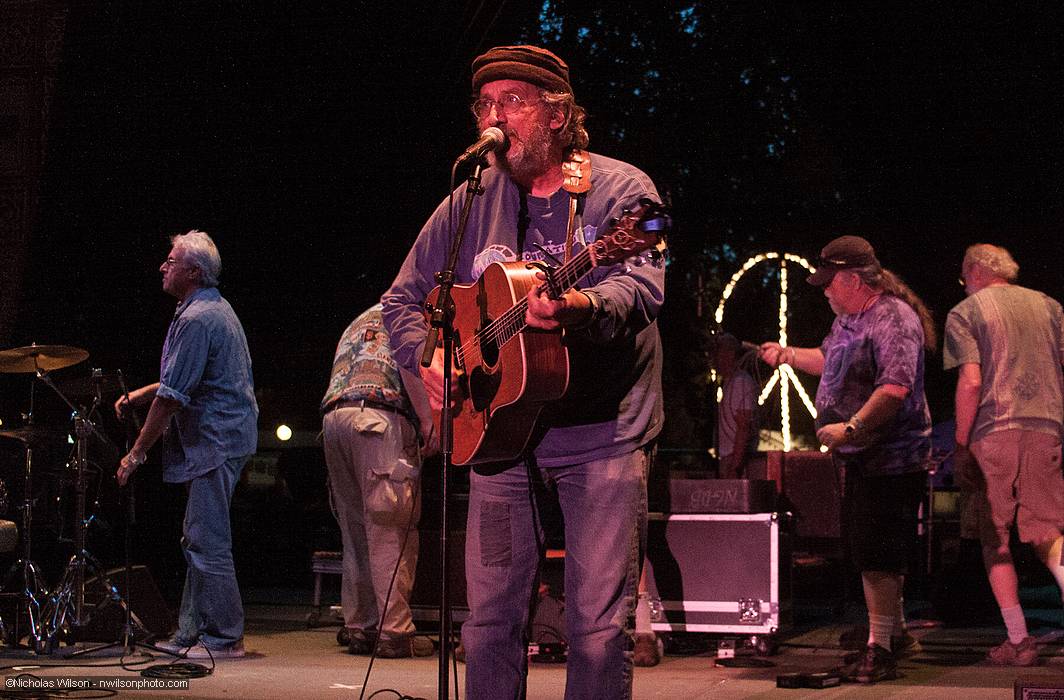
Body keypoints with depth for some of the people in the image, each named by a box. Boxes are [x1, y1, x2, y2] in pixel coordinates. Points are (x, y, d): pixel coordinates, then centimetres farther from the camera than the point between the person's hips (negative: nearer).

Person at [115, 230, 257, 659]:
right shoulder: (216, 309, 17)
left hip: (215, 442, -11)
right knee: (197, 539, 13)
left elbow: (172, 397, -19)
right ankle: (191, 634, 17)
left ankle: (224, 637, -5)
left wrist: (136, 453, -13)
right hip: (227, 437, 11)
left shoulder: (196, 320, -17)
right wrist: (141, 394, 17)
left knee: (207, 542, -8)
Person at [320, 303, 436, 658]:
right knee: (391, 531, -8)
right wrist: (428, 420, -9)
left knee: (355, 531, 11)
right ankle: (395, 632, -11)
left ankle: (359, 630, 12)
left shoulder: (357, 324, 34)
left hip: (333, 415, 7)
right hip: (378, 417, -7)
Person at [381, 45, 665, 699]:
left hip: (601, 431, -4)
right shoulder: (470, 204, 11)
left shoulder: (620, 190, -2)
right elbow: (403, 299, 16)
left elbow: (644, 286, -19)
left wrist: (578, 307, -40)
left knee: (600, 628, -7)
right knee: (492, 620, 4)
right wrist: (427, 357, -4)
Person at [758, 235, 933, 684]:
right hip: (861, 457, 10)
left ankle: (879, 650, -5)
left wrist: (850, 428, -31)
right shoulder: (849, 318, 13)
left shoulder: (893, 320, -19)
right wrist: (788, 355, 23)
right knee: (869, 551, 18)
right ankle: (892, 632, 31)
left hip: (891, 458, -10)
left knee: (878, 554, -9)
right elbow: (830, 360, 32)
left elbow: (894, 389, -29)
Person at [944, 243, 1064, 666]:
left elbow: (970, 381, -8)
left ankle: (1019, 642, 5)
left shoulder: (965, 313, 3)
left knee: (995, 540, 6)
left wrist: (960, 446, -3)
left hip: (993, 433, -3)